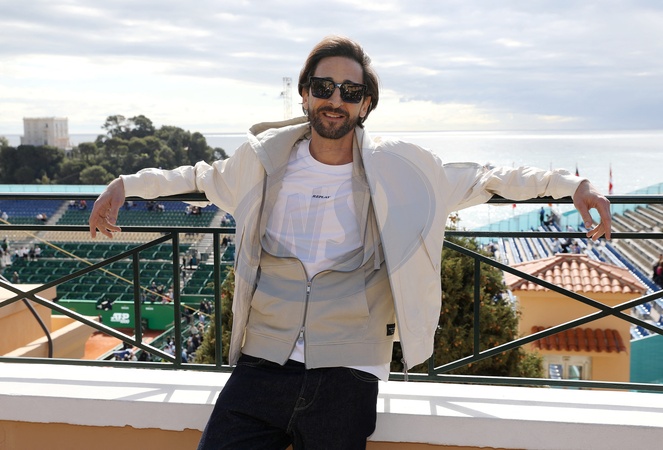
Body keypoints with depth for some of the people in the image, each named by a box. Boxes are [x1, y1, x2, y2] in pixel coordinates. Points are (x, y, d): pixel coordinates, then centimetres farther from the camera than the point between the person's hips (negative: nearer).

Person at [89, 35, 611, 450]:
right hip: (262, 366, 2)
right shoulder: (265, 157, 5)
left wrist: (571, 184, 5)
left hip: (346, 377, -1)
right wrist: (128, 183, 21)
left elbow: (480, 179, 12)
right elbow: (207, 176, 25)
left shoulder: (398, 168, 1)